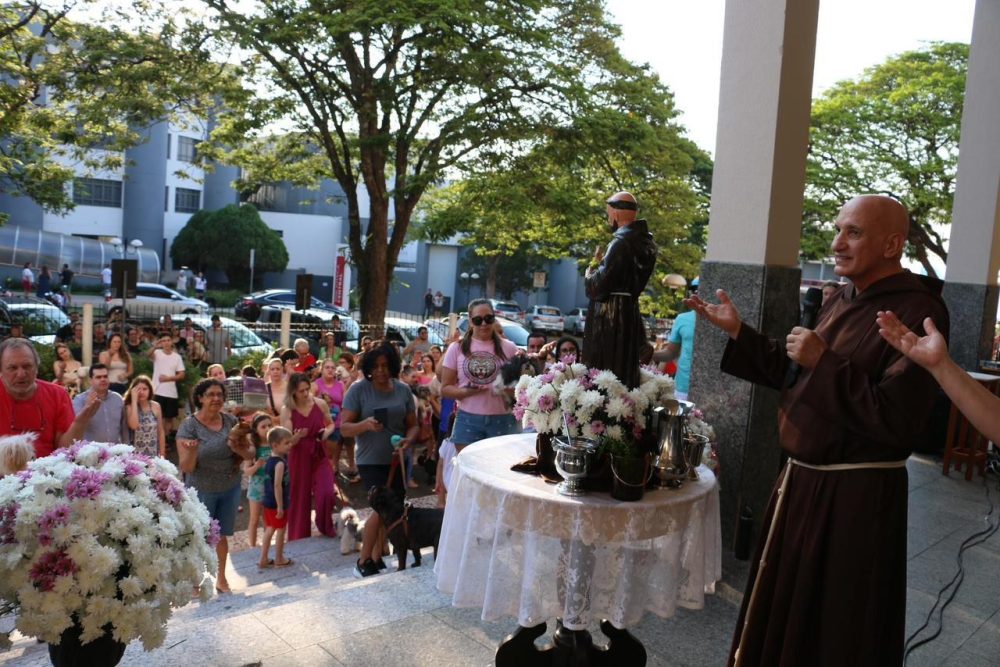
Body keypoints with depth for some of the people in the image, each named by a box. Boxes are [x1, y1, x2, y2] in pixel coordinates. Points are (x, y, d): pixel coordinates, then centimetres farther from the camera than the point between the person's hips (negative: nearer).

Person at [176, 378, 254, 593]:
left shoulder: (231, 421, -4)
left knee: (222, 535, 17)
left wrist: (239, 449, -20)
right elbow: (185, 467, -16)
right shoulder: (189, 426, -14)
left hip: (230, 489, 3)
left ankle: (221, 577, 32)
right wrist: (192, 451, -37)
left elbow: (250, 452, 2)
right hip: (201, 491, -3)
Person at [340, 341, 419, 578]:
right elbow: (344, 428, -10)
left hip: (397, 460, 4)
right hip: (371, 460, -4)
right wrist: (364, 425, -30)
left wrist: (408, 440, -16)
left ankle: (376, 558, 29)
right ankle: (363, 562, 5)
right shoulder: (358, 389, -10)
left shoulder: (403, 390, 0)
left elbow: (413, 424, 5)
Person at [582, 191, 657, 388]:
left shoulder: (621, 243, -16)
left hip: (609, 320, -9)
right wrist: (602, 263, 12)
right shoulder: (644, 241, 11)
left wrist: (589, 274, 1)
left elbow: (598, 288, -19)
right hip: (631, 313, 9)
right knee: (624, 375, 13)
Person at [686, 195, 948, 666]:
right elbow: (796, 376, 14)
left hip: (855, 496, -8)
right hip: (802, 480, 8)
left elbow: (897, 420, -25)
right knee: (783, 615, 23)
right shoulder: (843, 300, 8)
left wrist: (824, 362, -25)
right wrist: (737, 332, 7)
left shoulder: (916, 313, -18)